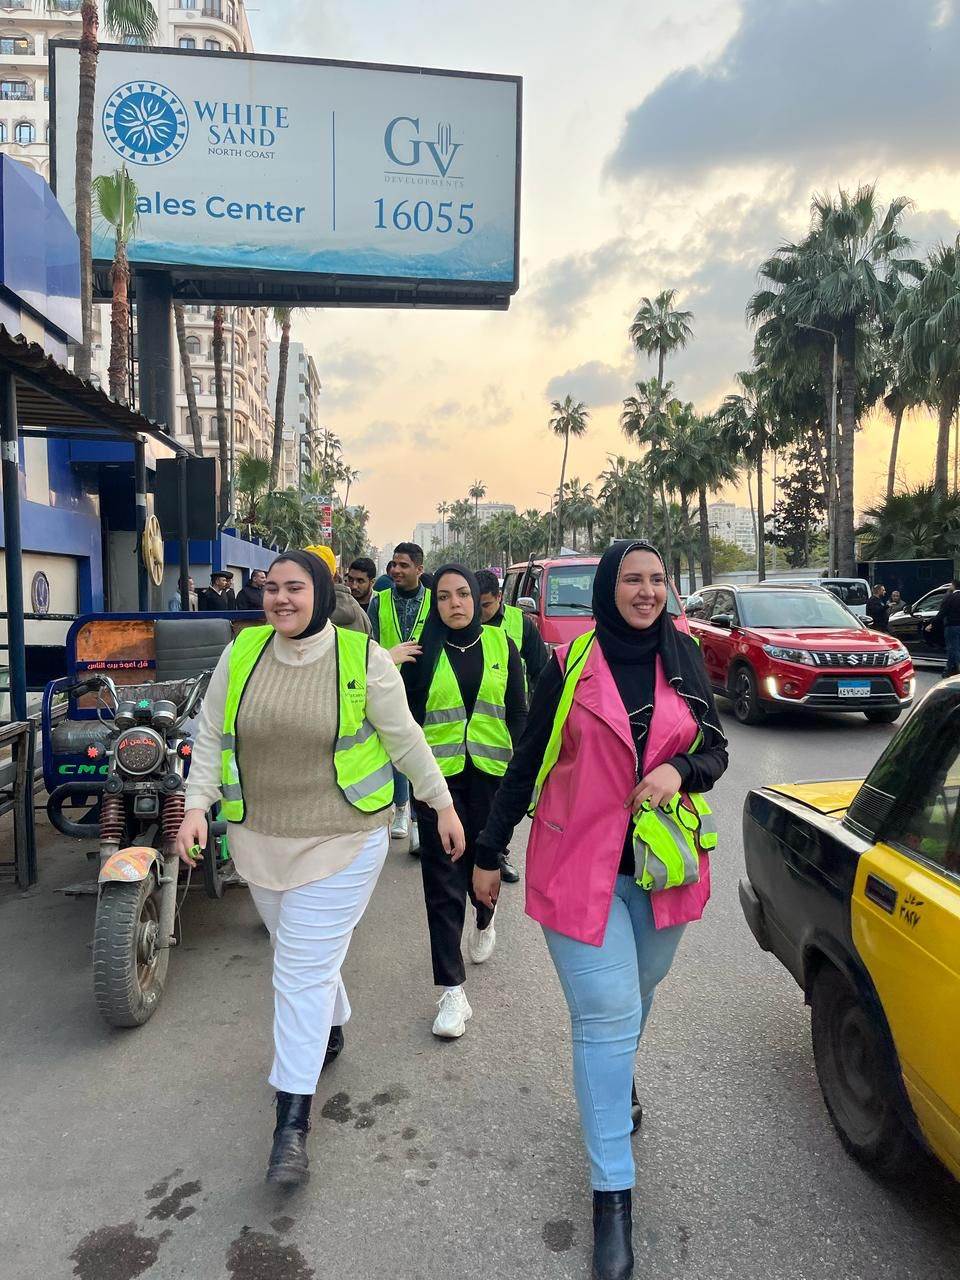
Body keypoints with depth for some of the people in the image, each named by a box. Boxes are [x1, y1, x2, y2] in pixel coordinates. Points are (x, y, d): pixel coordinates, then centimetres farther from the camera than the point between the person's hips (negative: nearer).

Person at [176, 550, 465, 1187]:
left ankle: (293, 1118, 9)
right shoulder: (241, 653, -2)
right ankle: (331, 1028, 51)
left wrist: (443, 805, 1)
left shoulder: (364, 659, -12)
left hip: (342, 839, -4)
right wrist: (197, 805, -7)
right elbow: (211, 736, 4)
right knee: (304, 950, 22)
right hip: (260, 836, 5)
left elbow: (406, 738, -4)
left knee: (305, 969, -4)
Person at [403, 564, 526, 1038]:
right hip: (439, 777, -1)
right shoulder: (422, 651, 0)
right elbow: (408, 718, 4)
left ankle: (484, 922, 48)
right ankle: (452, 991, 7)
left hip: (490, 773, 1)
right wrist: (415, 775, -2)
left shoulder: (500, 644, 4)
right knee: (443, 880, -1)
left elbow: (518, 712, 7)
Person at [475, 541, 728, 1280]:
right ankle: (613, 1194, 13)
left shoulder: (685, 660, 2)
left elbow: (716, 748, 9)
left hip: (663, 865, 4)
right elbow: (527, 762, -1)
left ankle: (618, 1080, 53)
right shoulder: (570, 664, -7)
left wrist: (680, 769, -15)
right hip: (579, 866, -3)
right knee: (608, 1017, -3)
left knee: (636, 997, 21)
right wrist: (490, 852, 3)